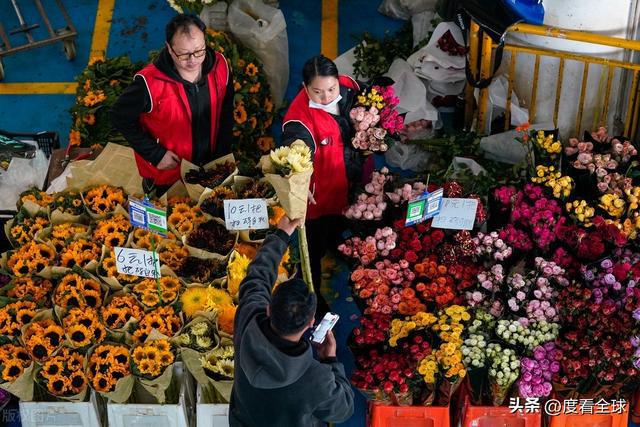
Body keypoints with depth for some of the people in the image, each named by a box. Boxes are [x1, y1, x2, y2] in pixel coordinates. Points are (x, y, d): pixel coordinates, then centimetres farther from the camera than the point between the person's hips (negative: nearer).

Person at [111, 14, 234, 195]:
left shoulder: (219, 66, -17)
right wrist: (155, 154, -19)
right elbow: (120, 117, -17)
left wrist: (222, 152, -1)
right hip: (167, 173, -4)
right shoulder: (150, 83, -30)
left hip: (210, 164, 4)